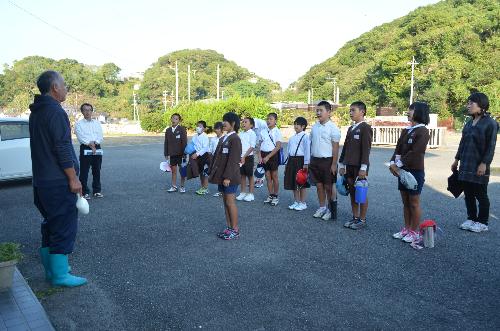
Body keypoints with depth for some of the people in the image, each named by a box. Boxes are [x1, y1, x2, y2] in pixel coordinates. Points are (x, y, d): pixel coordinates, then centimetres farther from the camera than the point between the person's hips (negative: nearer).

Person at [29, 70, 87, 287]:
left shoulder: (36, 112, 15)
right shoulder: (55, 112, -15)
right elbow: (63, 149, -21)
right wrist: (73, 178, -17)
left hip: (41, 180, 10)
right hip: (58, 182, -10)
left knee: (51, 224, 17)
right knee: (64, 226, -3)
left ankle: (51, 269, 26)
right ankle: (60, 275, 3)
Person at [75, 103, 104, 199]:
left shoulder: (97, 123, 13)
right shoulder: (79, 124, 2)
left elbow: (100, 137, 5)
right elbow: (81, 137, -9)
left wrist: (94, 143, -12)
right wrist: (90, 144, -16)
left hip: (97, 149, 4)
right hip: (85, 149, -3)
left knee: (97, 171, 9)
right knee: (84, 172, -2)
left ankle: (97, 191, 18)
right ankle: (85, 192, 4)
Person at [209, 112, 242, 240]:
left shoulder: (235, 139, -13)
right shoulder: (224, 138, 13)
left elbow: (233, 160, -19)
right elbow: (217, 156, 16)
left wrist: (228, 177, -22)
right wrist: (212, 172, 13)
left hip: (229, 177, -8)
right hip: (221, 176, 8)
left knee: (230, 202, -2)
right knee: (225, 202, 13)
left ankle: (235, 230, 9)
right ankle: (229, 227, 22)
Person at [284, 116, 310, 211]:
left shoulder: (305, 136, -10)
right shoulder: (292, 137, 13)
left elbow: (307, 150, -14)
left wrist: (306, 163, -18)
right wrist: (288, 163, 15)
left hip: (301, 160, -7)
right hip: (292, 160, 7)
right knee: (293, 182, 13)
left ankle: (303, 203, 15)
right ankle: (296, 202, 25)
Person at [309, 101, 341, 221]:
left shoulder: (333, 128, -10)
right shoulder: (314, 127, 8)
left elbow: (335, 147, -11)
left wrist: (334, 164, -14)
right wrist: (311, 161, 11)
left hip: (327, 161, -6)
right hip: (315, 160, 6)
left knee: (328, 186, 2)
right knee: (319, 185, 12)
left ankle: (332, 211, 14)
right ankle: (322, 208, 25)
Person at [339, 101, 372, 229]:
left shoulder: (365, 127, -9)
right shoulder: (350, 128, 15)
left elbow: (366, 148, -15)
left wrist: (363, 167, -19)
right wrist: (342, 164, 16)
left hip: (359, 167, -7)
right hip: (349, 166, 7)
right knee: (352, 193, 11)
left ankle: (362, 220, 11)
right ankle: (355, 217, 21)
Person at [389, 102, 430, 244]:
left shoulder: (422, 131, -11)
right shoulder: (406, 130, 13)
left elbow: (415, 152, -20)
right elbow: (398, 148, 7)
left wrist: (399, 164, -19)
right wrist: (393, 163, -9)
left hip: (415, 171, -7)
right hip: (402, 170, 7)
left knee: (414, 202, 2)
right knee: (405, 202, 13)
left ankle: (415, 232, 13)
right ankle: (406, 229, 24)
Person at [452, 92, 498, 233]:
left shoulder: (490, 123, -8)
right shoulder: (469, 123, 12)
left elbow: (491, 146, -12)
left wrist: (484, 163, -17)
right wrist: (457, 159, 17)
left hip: (479, 167, -7)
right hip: (465, 165, 7)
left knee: (481, 195, 4)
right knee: (468, 194, 12)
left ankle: (482, 222, 16)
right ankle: (471, 218, 24)